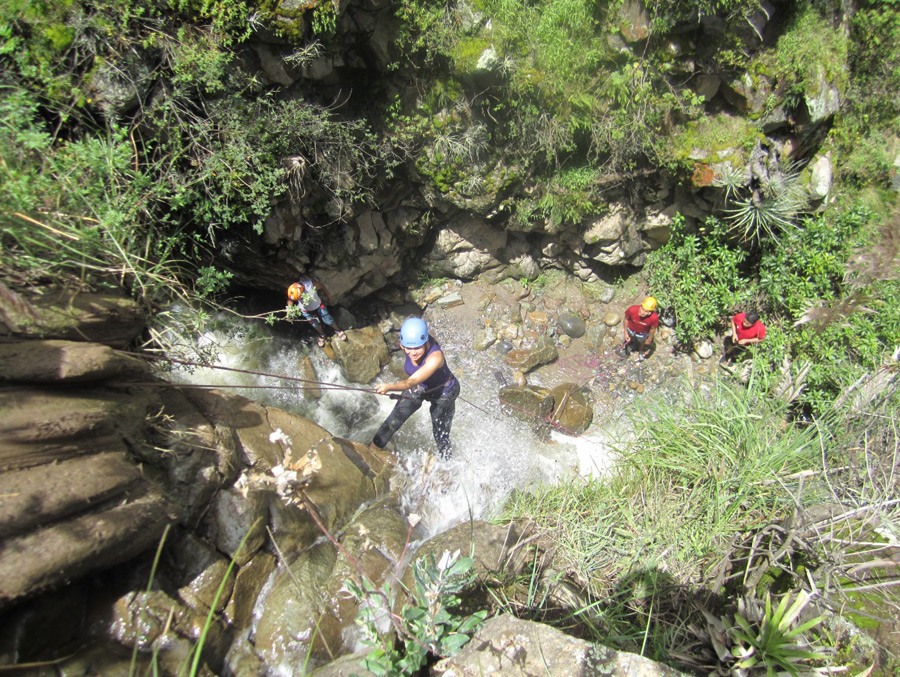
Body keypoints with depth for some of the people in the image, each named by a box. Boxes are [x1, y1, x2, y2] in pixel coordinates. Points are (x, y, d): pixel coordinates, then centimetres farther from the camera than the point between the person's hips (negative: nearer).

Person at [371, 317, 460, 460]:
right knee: (393, 421, -4)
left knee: (441, 437, 9)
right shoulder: (406, 344, -24)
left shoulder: (435, 356, -43)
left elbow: (412, 382, -51)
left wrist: (389, 387, -68)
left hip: (443, 393, -4)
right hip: (419, 388, 5)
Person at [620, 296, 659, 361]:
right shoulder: (632, 310, -40)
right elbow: (626, 319, -17)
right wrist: (625, 333, -9)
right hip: (631, 330, 0)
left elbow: (653, 329, -18)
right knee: (628, 340, 33)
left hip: (643, 333, 0)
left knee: (642, 343, 33)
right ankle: (625, 346, 69)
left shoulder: (654, 317, -41)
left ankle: (641, 352, 69)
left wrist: (649, 339, -1)